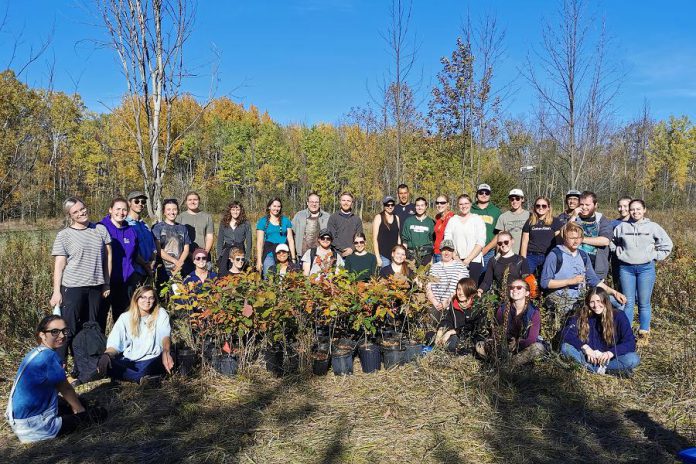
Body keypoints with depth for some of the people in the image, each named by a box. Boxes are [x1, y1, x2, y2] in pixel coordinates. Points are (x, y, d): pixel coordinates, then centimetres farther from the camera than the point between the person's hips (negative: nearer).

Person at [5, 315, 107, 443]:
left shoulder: (35, 352, 7)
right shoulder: (49, 356, -21)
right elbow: (66, 389, -8)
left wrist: (77, 405, 18)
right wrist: (80, 410, 6)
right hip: (32, 426, -9)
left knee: (79, 402, 25)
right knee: (100, 413, -3)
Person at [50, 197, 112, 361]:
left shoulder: (100, 229, 6)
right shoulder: (64, 235, -1)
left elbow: (108, 256, 8)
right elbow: (59, 265, -3)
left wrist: (107, 283, 5)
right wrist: (56, 292, -9)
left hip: (96, 286, 3)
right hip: (73, 287, -3)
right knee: (68, 328, -4)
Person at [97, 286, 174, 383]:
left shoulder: (161, 314, 1)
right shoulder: (125, 318, 5)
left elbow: (165, 335, -16)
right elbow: (114, 344, -3)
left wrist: (166, 352, -39)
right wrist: (106, 355, -27)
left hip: (151, 360, -1)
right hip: (128, 362, 2)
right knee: (104, 363, -27)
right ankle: (144, 378, -33)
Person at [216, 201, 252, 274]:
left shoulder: (246, 223, 3)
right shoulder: (223, 223, 10)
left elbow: (248, 241, 3)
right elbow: (220, 241, 12)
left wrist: (248, 257, -3)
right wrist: (219, 256, 4)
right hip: (226, 250, 2)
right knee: (222, 274, -7)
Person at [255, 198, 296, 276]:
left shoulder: (286, 220, 11)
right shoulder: (262, 221, 5)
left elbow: (290, 240, 8)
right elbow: (260, 242, 2)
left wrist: (293, 258, 2)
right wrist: (259, 260, -4)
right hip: (269, 254, -1)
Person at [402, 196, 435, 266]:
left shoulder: (430, 222, 8)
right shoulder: (409, 221, 10)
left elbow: (433, 240, 9)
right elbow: (404, 239, 11)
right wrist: (404, 254, 2)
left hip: (426, 254, 0)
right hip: (411, 254, 1)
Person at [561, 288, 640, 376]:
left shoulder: (619, 316, -7)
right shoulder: (582, 316, -5)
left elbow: (630, 343, -12)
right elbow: (567, 333, -14)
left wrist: (610, 353, -27)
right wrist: (585, 347, -28)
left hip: (609, 359, -1)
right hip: (590, 357, 1)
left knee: (633, 359, -29)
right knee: (565, 347, -24)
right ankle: (600, 369, -24)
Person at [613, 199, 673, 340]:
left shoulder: (653, 227, 2)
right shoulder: (622, 227, 5)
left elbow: (667, 245, 10)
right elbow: (613, 242, 19)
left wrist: (655, 257, 3)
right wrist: (619, 254, 8)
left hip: (646, 268, -1)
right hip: (626, 268, 1)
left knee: (644, 303, 2)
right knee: (628, 302, 4)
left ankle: (644, 333, 11)